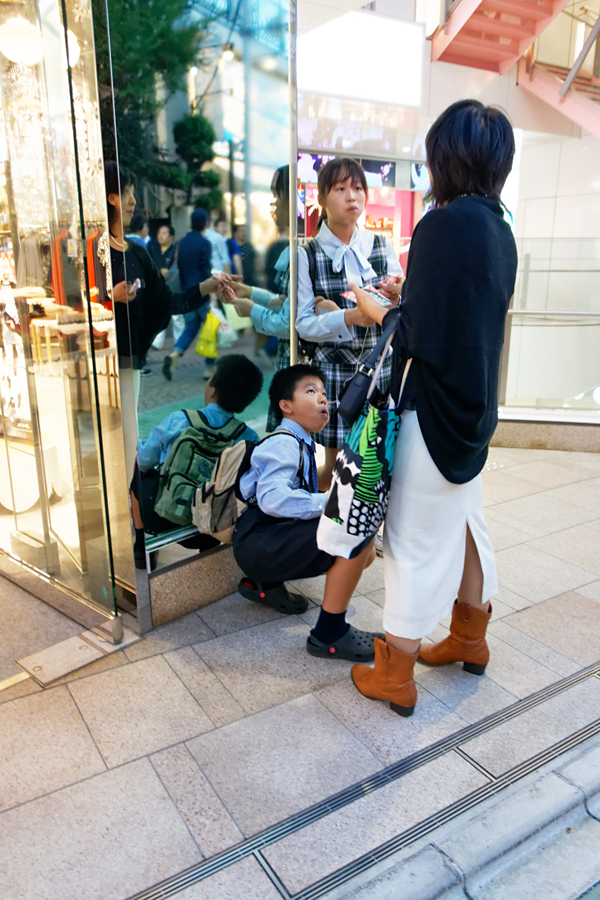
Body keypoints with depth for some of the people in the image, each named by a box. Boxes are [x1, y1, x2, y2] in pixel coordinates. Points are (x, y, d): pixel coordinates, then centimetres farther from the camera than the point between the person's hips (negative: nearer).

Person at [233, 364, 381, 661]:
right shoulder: (283, 443, -14)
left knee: (365, 554, 13)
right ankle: (328, 634, -12)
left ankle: (267, 583, 14)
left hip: (275, 534, 10)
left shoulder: (302, 445, 16)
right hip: (257, 541, -10)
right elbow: (271, 497, -29)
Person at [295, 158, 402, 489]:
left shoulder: (382, 246, 8)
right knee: (333, 463, 5)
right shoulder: (307, 255, 0)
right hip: (332, 370, -2)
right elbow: (303, 324, -7)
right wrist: (347, 317, -23)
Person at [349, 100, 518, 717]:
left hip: (436, 408, -8)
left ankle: (395, 676, 21)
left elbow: (419, 338, -20)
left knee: (415, 539, 3)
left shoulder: (446, 223, -19)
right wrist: (409, 296, 18)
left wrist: (378, 313, -2)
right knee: (463, 523, 21)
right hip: (475, 406, 9)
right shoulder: (499, 227, 7)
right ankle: (470, 638, 41)